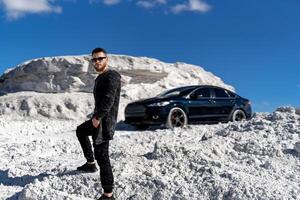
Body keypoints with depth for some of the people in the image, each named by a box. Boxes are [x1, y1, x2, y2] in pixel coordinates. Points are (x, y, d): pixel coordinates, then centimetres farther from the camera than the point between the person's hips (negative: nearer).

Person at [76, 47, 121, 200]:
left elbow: (108, 100, -26)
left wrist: (97, 117, -23)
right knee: (80, 131, 31)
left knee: (101, 155, -10)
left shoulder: (111, 76, -16)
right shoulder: (100, 78, 15)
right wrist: (96, 117, 16)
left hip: (104, 121, -11)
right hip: (98, 118, 11)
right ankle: (90, 163, 34)